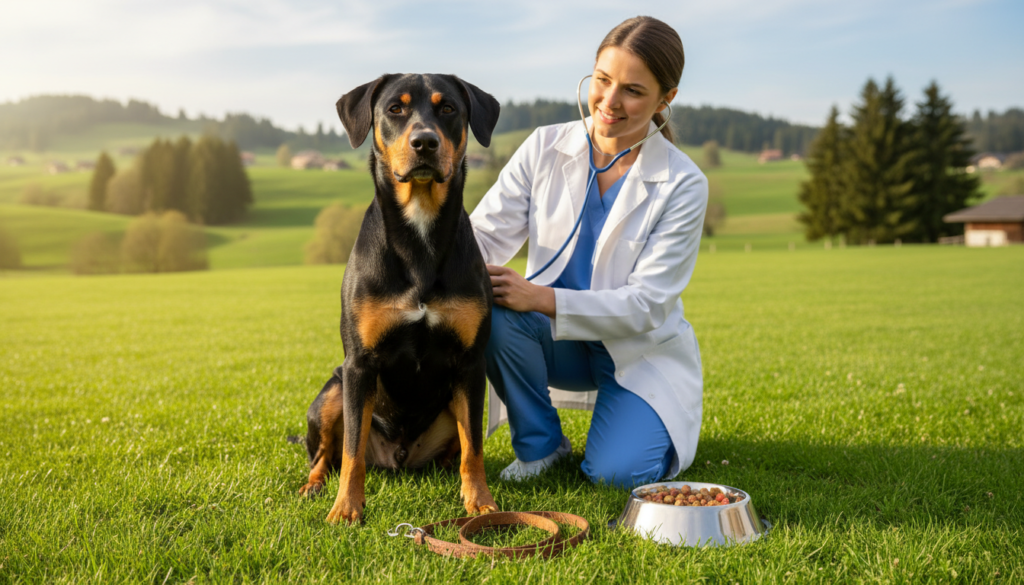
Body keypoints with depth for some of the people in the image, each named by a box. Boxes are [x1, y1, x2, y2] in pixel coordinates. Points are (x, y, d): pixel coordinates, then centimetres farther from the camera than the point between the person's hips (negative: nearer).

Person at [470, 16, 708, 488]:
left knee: (617, 471, -24)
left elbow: (647, 304, -19)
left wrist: (541, 298, -33)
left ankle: (651, 425, 14)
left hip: (640, 349, -2)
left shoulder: (683, 186, -15)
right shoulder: (546, 148, -6)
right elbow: (484, 233, -12)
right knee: (495, 311, -30)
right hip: (558, 340, 2)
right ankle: (540, 442, -5)